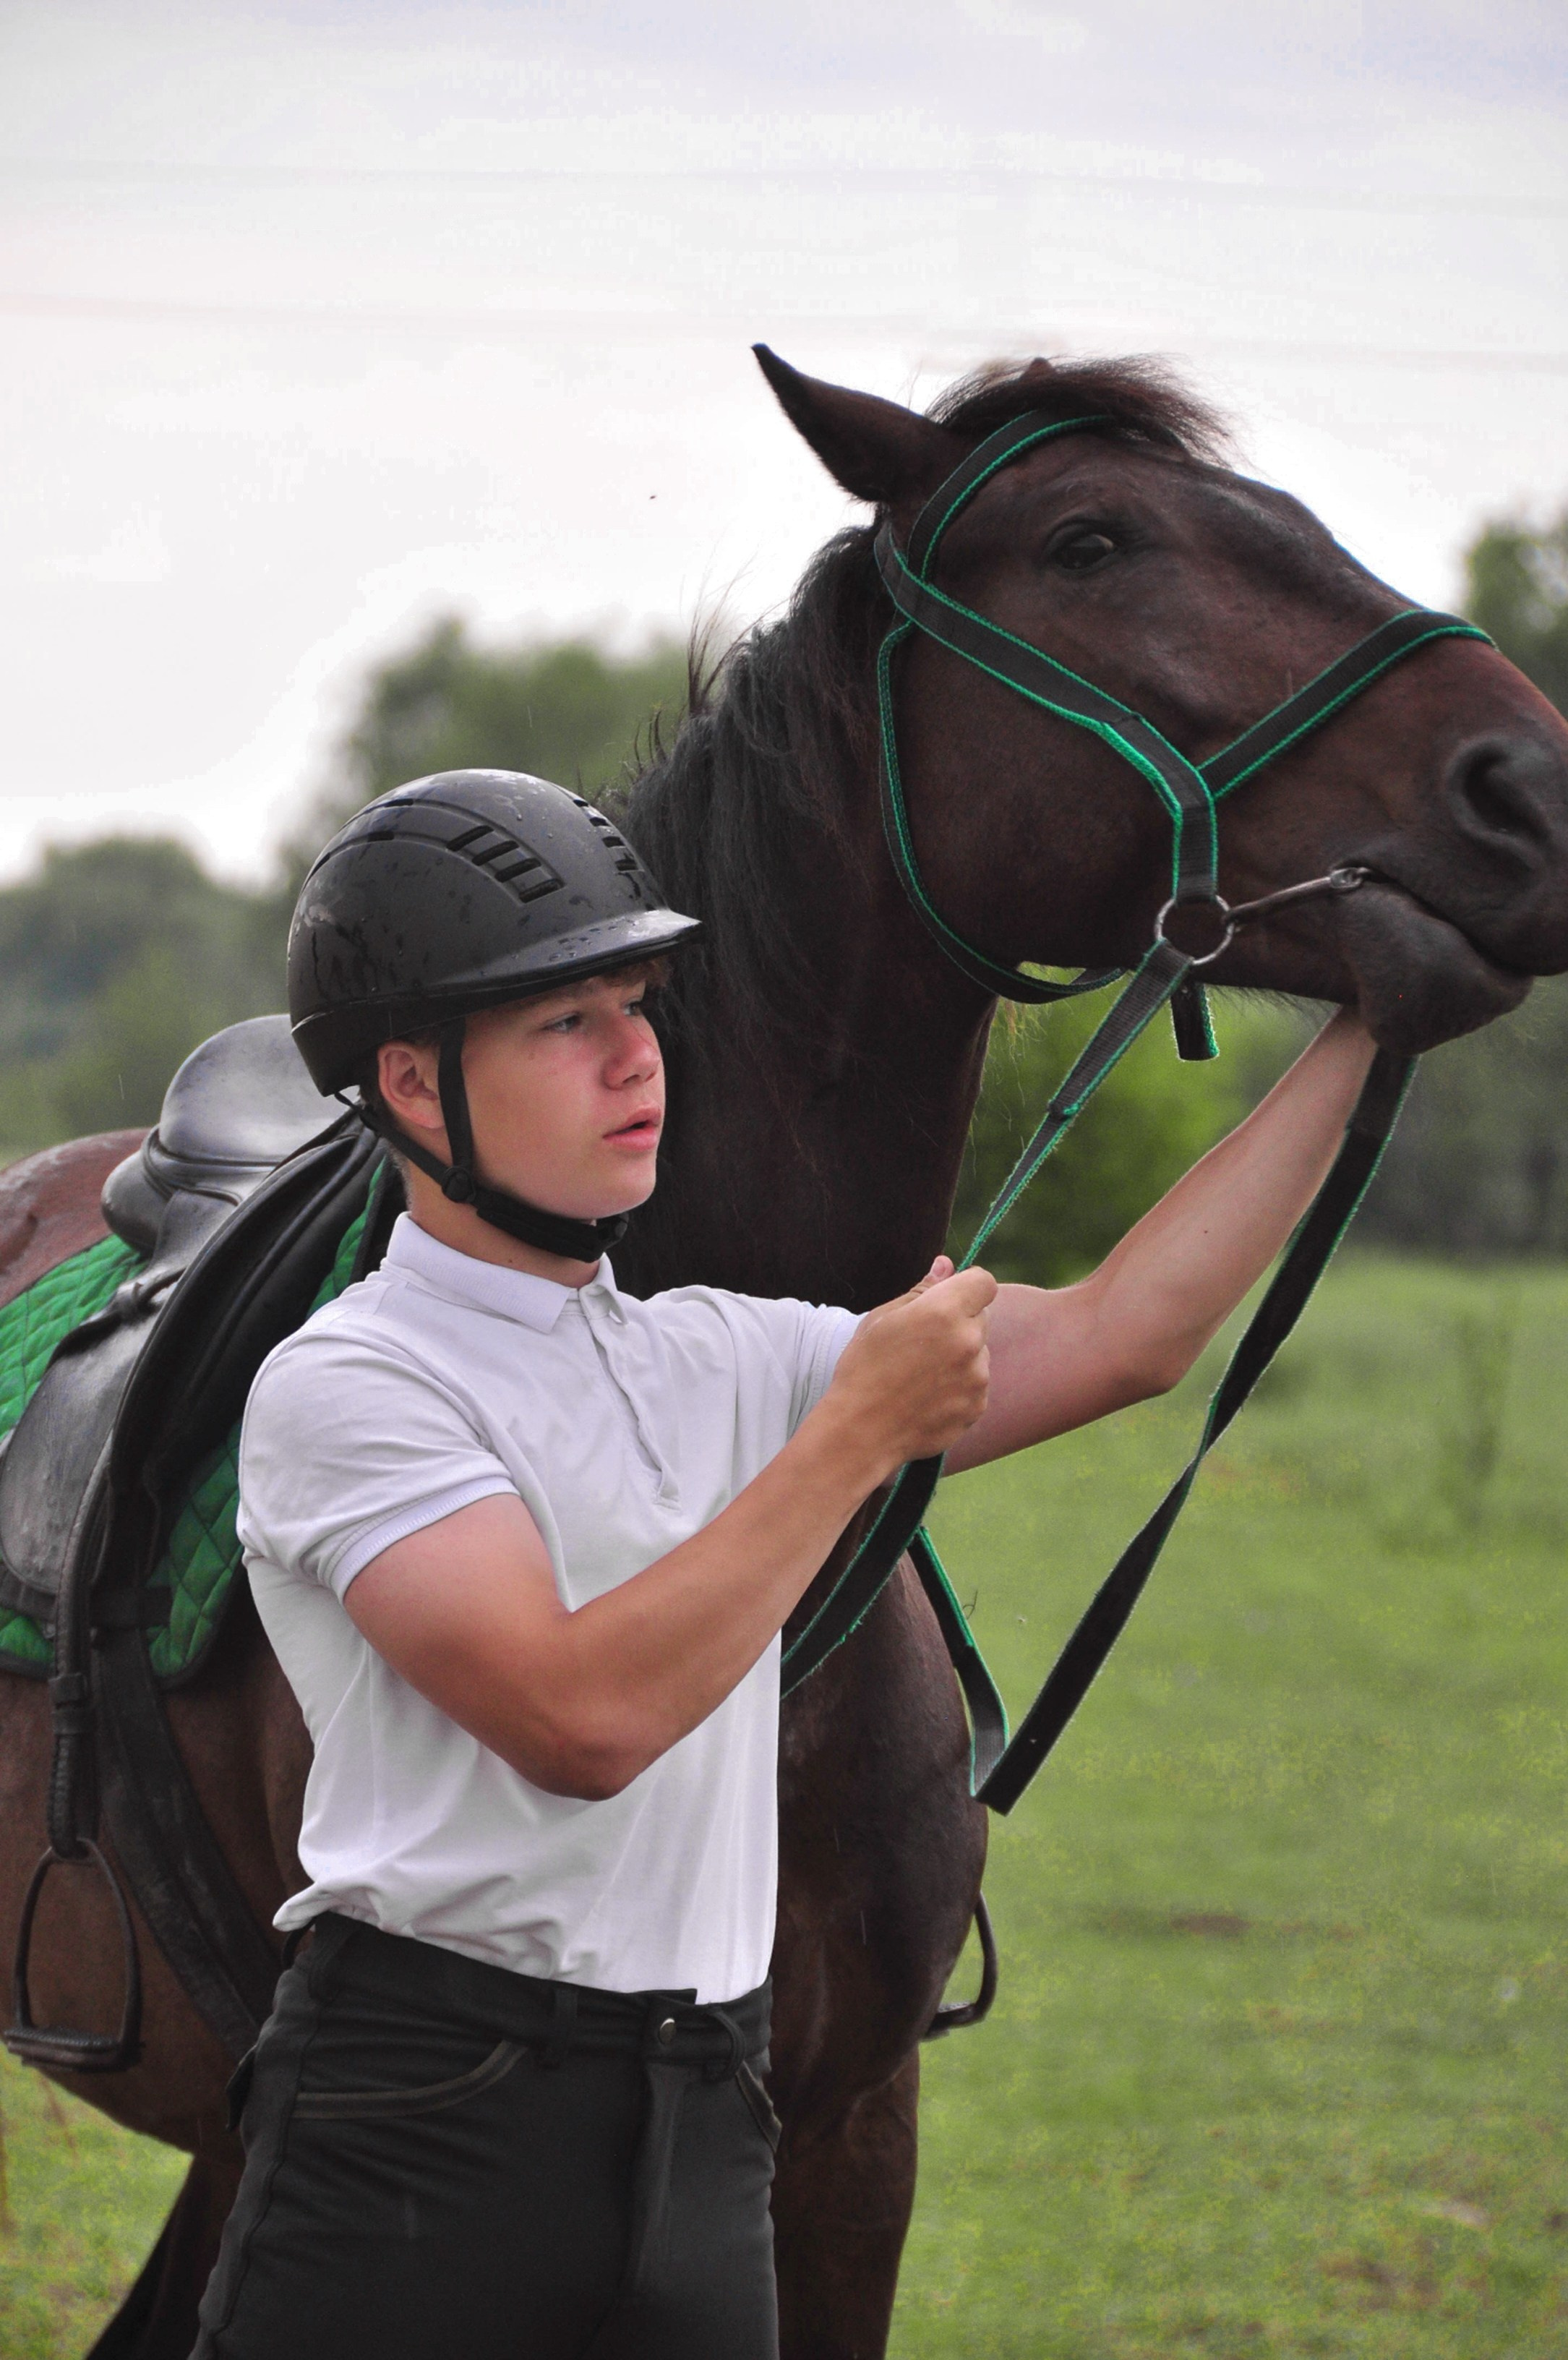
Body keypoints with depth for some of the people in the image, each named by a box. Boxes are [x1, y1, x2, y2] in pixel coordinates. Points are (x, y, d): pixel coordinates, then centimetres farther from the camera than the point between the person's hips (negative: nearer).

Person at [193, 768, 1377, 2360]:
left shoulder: (718, 1361, 14)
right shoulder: (345, 1384, -8)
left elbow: (1119, 1336, 14)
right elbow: (579, 1718, -21)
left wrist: (1362, 1034, 12)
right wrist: (860, 1436, -14)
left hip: (700, 2130, 7)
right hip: (428, 2123, -6)